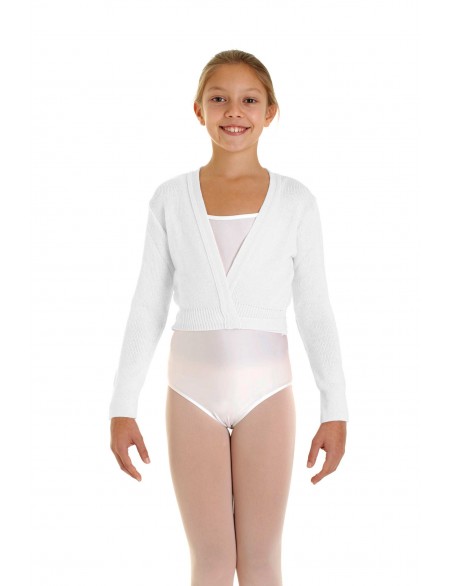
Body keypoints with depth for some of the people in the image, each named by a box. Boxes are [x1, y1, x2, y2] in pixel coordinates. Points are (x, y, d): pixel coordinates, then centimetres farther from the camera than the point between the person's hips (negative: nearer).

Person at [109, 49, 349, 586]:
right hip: (193, 392, 1)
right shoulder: (171, 199, 1)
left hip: (266, 390, 0)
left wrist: (335, 409, -2)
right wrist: (122, 407, 2)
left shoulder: (294, 200, -1)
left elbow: (315, 311, 2)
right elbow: (147, 310, 4)